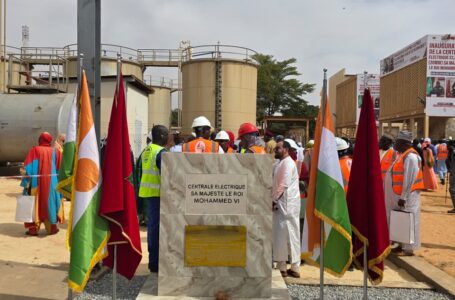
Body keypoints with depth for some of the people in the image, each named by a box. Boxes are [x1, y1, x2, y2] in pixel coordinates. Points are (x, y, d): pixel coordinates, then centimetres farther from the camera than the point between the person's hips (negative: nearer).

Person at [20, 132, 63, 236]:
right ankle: (51, 228, 14)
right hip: (51, 183, 2)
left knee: (35, 204, 8)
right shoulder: (55, 152, 4)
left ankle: (34, 229, 10)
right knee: (50, 204, 11)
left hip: (36, 183, -2)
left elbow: (28, 167, -8)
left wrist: (26, 182, -6)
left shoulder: (34, 150, -3)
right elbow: (59, 170, 7)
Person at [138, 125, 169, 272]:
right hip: (158, 193, -9)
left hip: (148, 191, 9)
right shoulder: (160, 152, -15)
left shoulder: (146, 150, 12)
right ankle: (155, 262, 2)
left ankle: (153, 259, 27)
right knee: (157, 225, -4)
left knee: (152, 224, 16)